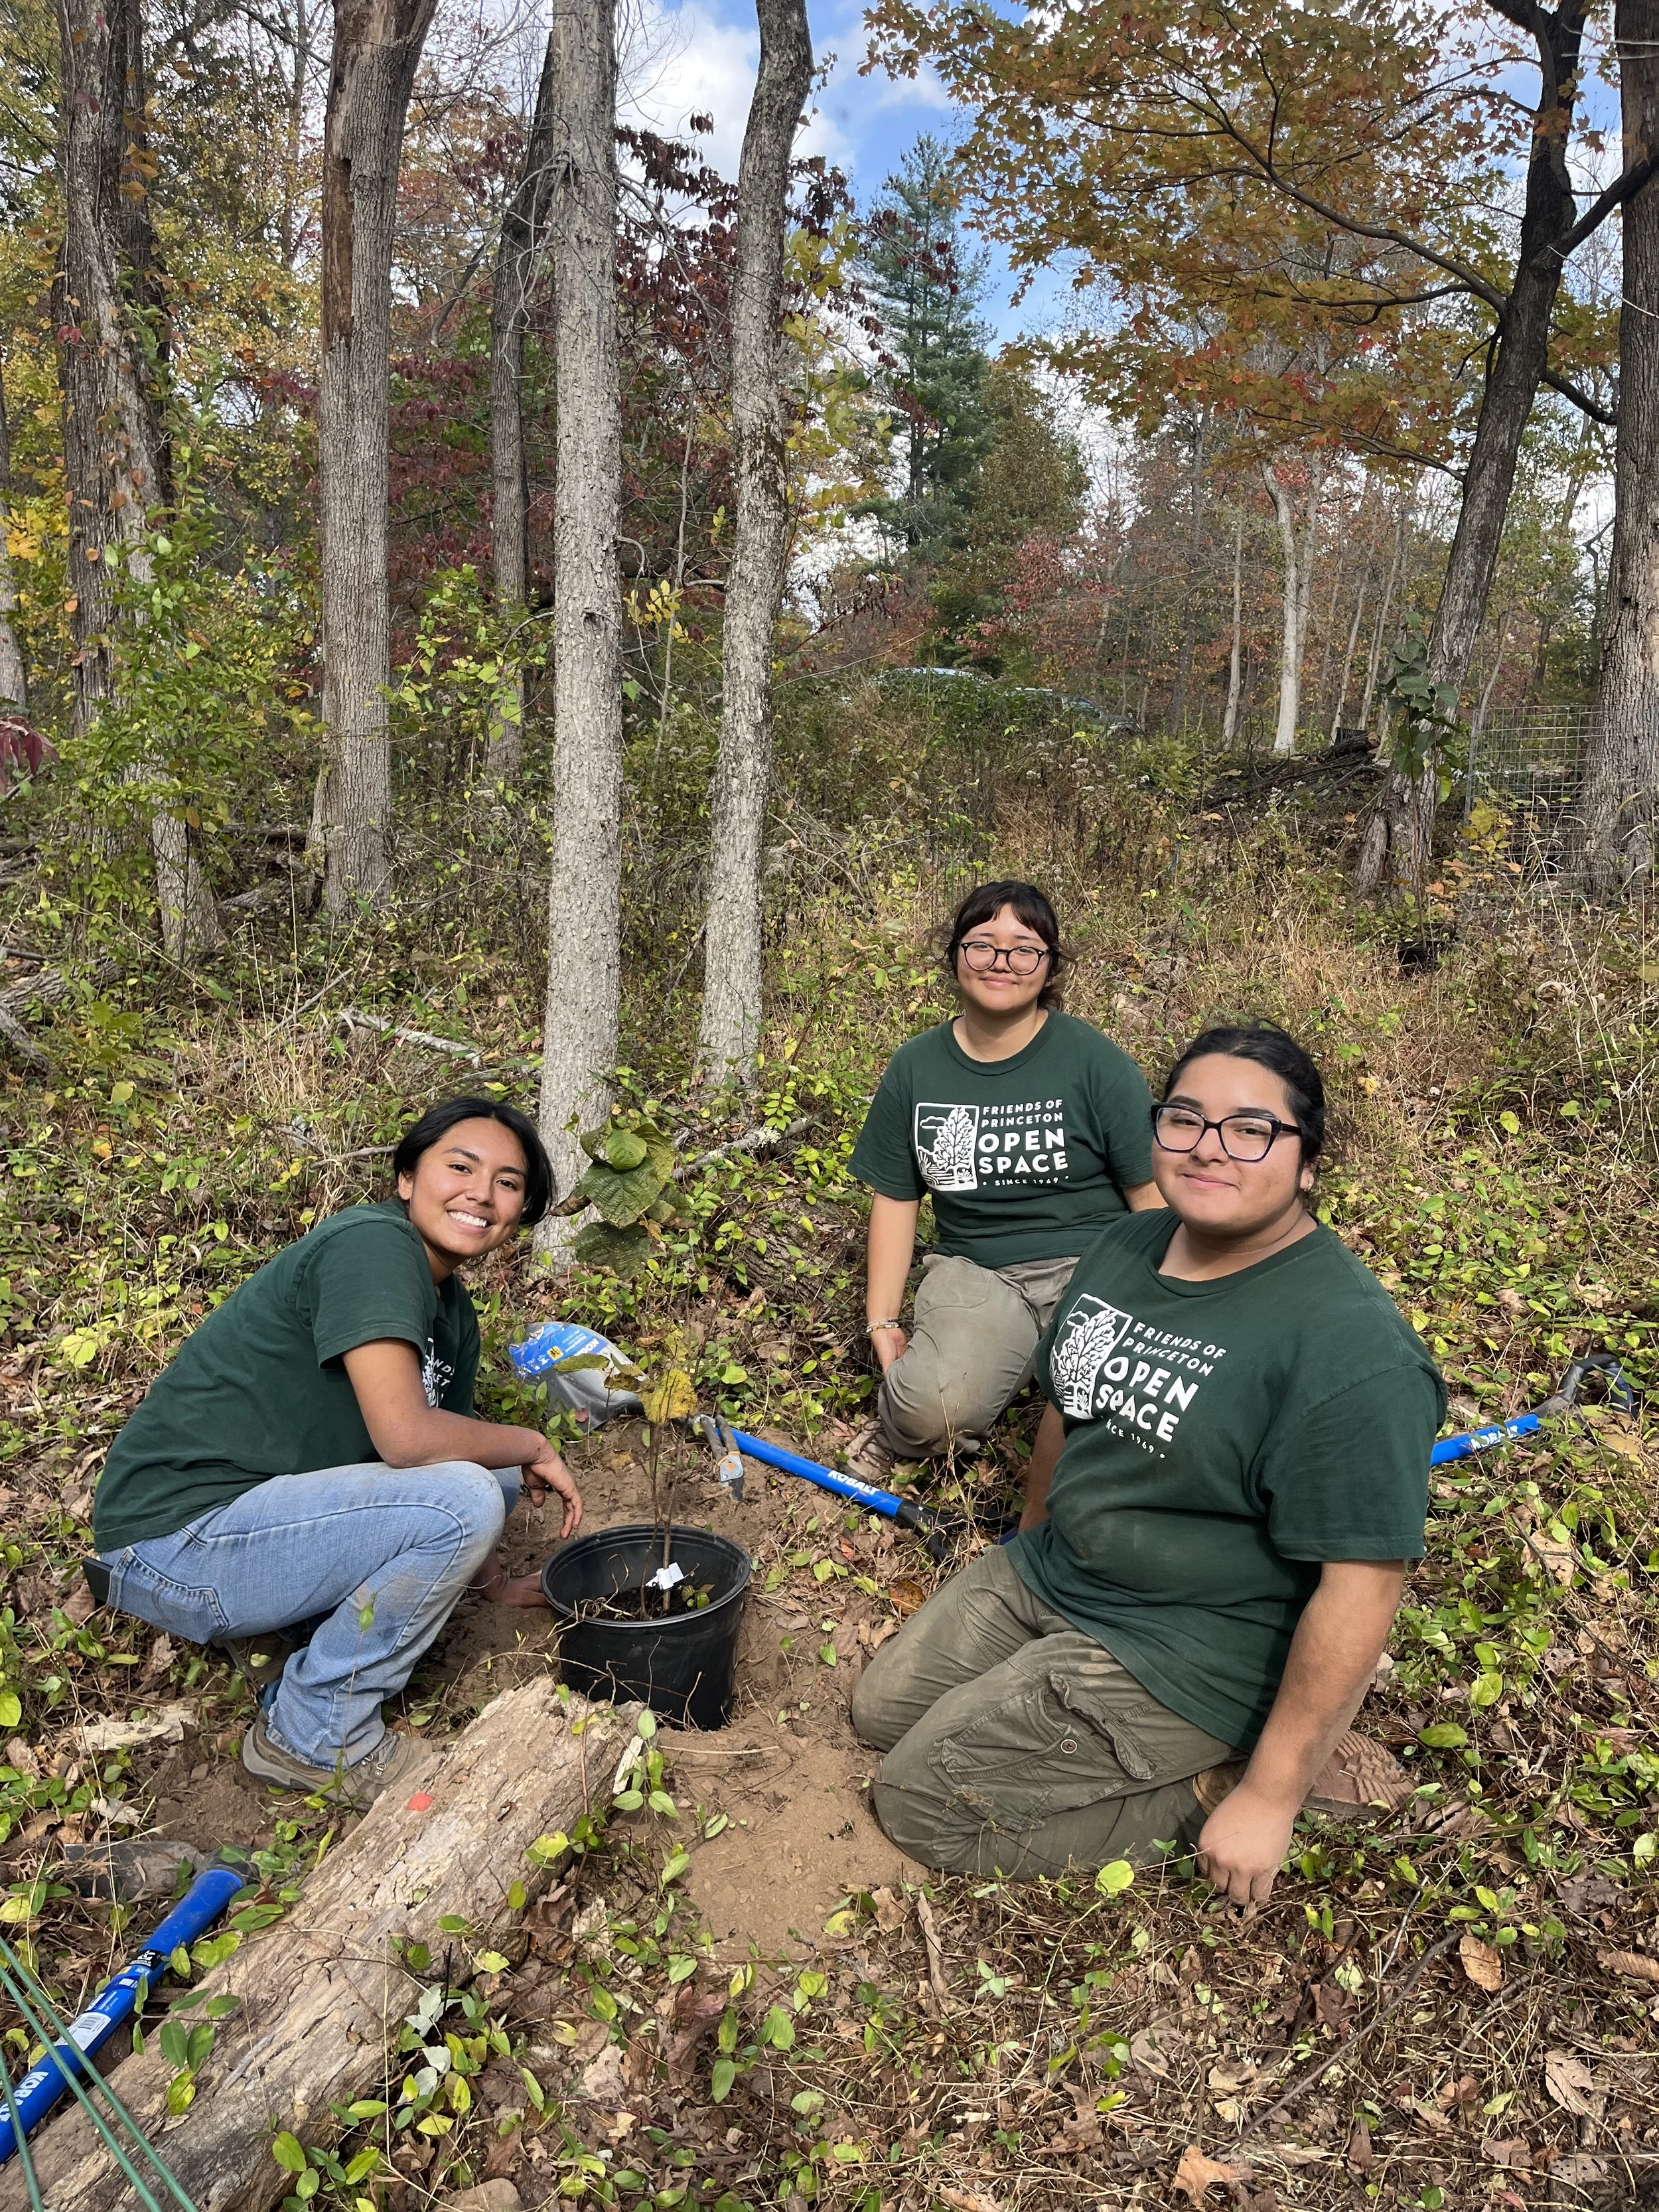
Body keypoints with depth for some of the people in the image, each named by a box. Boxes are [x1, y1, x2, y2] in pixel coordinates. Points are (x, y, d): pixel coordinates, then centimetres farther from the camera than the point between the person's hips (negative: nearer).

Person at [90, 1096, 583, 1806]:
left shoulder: (453, 1311, 9)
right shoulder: (373, 1244, -20)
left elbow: (448, 1448, 17)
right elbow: (405, 1437, -29)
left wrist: (498, 1584, 17)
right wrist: (533, 1446, -13)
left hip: (251, 1509, 10)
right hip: (174, 1541, -9)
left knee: (491, 1475, 12)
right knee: (463, 1499, -24)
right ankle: (313, 1737, -3)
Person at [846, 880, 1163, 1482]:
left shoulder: (1095, 1062, -4)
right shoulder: (914, 1068, 6)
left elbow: (1152, 1193, -2)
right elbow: (894, 1199, 11)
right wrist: (882, 1323, 6)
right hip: (973, 1270, 2)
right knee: (935, 1407, -28)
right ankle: (904, 1422, 9)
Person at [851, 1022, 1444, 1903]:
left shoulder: (1350, 1349, -26)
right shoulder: (1126, 1246, -1)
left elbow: (1357, 1590, -25)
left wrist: (1268, 1797, -21)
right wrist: (1030, 1553, 22)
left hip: (1178, 1654, -8)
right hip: (1048, 1574, 9)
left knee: (918, 1799, -7)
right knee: (881, 1707, 14)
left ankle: (1216, 1778, 2)